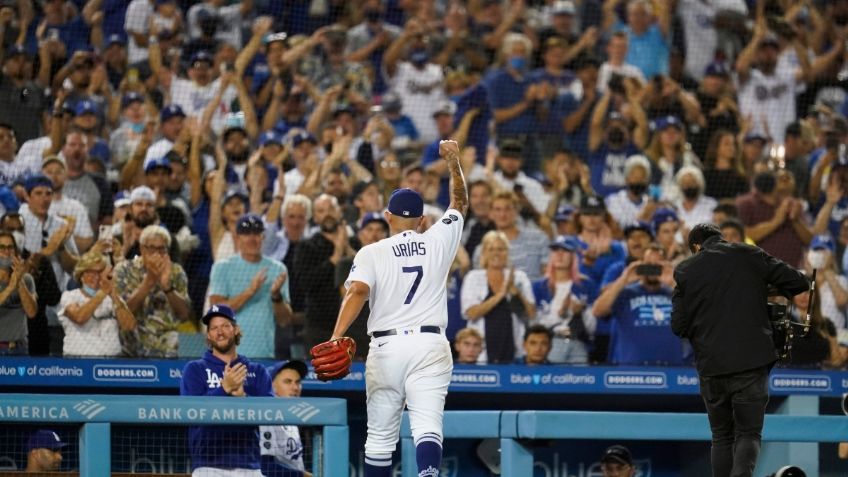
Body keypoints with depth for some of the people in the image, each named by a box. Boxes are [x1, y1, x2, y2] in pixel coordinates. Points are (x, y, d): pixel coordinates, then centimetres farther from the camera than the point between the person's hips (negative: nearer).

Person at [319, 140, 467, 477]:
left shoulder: (372, 253, 2)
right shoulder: (438, 242, 8)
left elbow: (358, 291, -15)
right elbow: (459, 203, 26)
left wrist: (337, 336, -25)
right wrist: (453, 163, 36)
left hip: (387, 346, 0)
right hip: (431, 345, 0)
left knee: (380, 436, 10)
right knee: (427, 427, -13)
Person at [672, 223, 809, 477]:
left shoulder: (686, 270, 3)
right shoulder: (751, 256, 2)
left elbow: (678, 326, 1)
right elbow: (798, 283, 2)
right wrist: (763, 291, 21)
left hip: (711, 365, 1)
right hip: (752, 361, -1)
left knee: (721, 436, 15)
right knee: (748, 433, 3)